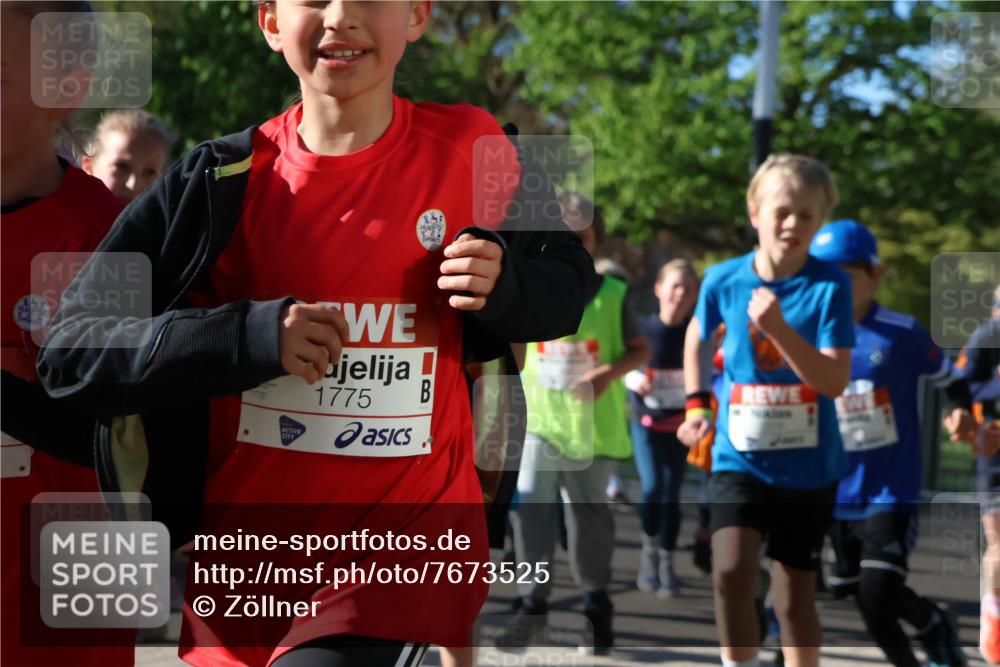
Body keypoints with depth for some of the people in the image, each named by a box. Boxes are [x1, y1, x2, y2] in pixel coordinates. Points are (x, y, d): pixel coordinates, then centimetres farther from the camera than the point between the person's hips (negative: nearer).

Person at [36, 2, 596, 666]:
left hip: (403, 549, -2)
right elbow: (70, 350, -5)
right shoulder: (219, 182, -3)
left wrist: (501, 286, -12)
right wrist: (250, 335, -18)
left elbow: (567, 282, 12)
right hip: (242, 559, 2)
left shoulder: (470, 150, -2)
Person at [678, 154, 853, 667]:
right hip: (739, 458, 1)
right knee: (732, 571, -21)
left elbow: (835, 381, -19)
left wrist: (778, 328, -29)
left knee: (795, 593, 10)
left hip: (809, 465, -1)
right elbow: (697, 336, 18)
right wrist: (697, 404, 9)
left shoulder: (829, 286, -11)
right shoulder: (723, 280, -5)